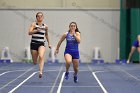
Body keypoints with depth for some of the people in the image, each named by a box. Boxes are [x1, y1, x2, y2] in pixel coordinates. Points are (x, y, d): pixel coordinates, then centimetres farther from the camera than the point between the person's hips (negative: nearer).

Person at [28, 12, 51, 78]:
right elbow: (29, 33, -16)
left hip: (41, 44, 1)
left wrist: (49, 43, 26)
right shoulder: (34, 24, -2)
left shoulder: (45, 26, 7)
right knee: (34, 62, 8)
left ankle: (41, 72, -35)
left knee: (41, 56, -29)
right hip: (34, 43, -1)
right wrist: (36, 30, -30)